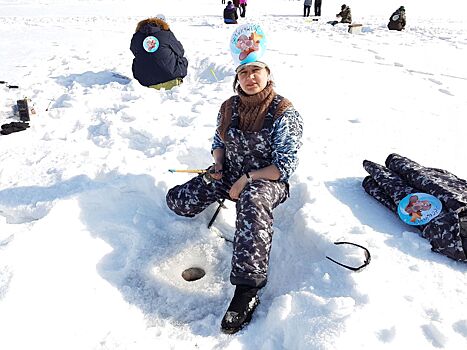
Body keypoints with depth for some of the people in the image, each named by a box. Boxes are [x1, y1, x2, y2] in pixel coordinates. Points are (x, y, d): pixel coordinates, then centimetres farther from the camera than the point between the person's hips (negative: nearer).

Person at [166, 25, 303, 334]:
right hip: (229, 175, 6)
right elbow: (219, 142, 18)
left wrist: (246, 179, -19)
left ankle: (247, 289, -38)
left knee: (253, 201, -43)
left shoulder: (284, 112, -13)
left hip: (267, 181, -6)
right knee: (176, 200, -6)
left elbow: (285, 166, -16)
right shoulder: (229, 107, 5)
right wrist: (217, 166, -3)